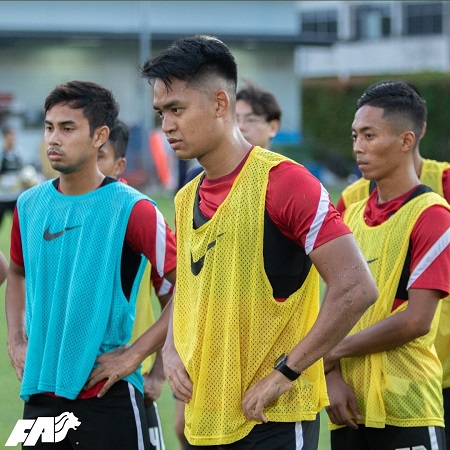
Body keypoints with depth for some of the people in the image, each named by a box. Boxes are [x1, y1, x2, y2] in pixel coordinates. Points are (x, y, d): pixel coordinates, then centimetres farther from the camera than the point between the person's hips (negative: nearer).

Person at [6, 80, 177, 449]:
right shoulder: (29, 205, 6)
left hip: (107, 398, -5)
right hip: (39, 395, 5)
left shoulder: (130, 209, -11)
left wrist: (135, 353, -13)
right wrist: (16, 340, 12)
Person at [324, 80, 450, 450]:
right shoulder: (352, 215, 13)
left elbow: (416, 321, -14)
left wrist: (332, 352, -6)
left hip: (406, 411, -6)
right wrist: (332, 376, -6)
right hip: (350, 408, 6)